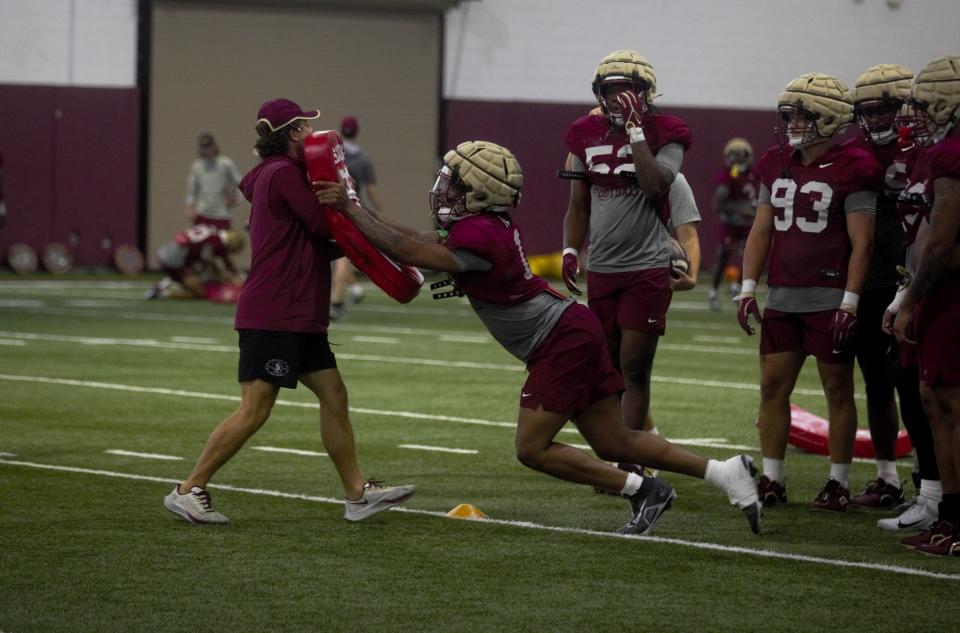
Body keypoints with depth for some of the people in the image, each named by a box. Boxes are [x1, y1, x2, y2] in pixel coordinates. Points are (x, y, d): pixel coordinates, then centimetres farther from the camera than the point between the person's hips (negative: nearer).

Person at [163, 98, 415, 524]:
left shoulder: (272, 174, 16)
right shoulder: (283, 174, -14)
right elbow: (325, 227, -14)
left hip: (299, 317, 10)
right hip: (272, 316, -10)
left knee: (334, 396, 11)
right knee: (254, 410, -9)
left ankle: (357, 494, 16)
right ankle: (188, 491, -2)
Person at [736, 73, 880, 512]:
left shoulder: (851, 170, -9)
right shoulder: (777, 164, 10)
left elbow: (861, 242, -11)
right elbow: (761, 230, 14)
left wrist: (850, 302, -16)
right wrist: (748, 288, 6)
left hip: (830, 300, -6)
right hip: (782, 298, 6)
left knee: (838, 390, 2)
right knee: (772, 387, 6)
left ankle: (839, 483, 9)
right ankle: (771, 481, 14)